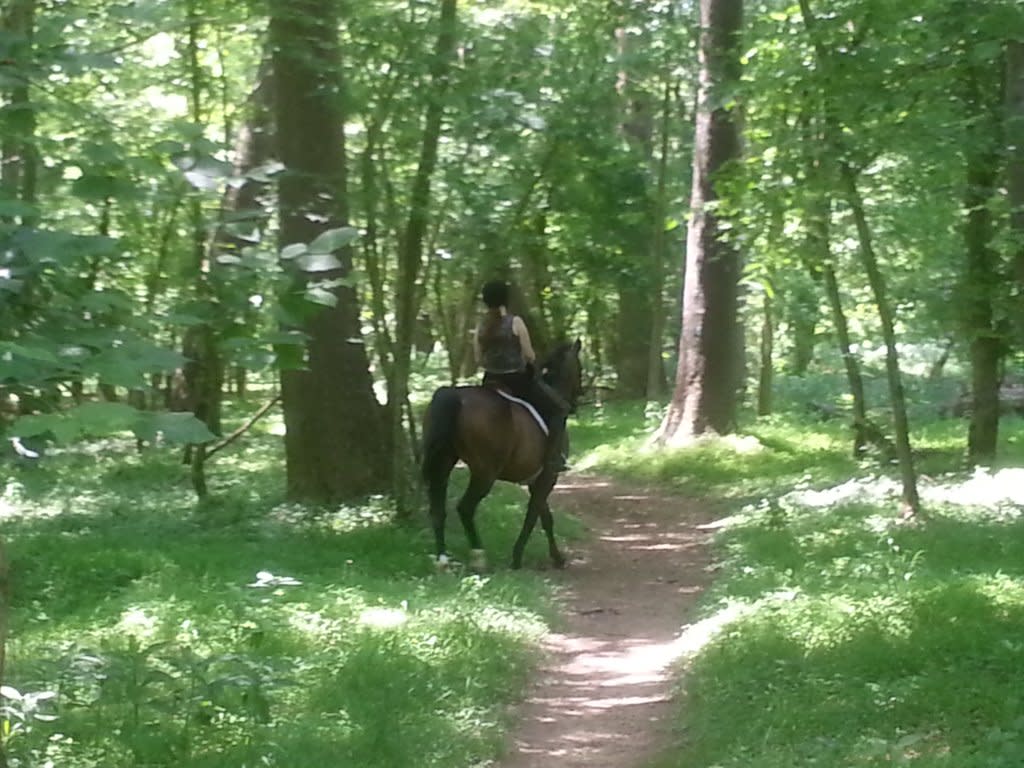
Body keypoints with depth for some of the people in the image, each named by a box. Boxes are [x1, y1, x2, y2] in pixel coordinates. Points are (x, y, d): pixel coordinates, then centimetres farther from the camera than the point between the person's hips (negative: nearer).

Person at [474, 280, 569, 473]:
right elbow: (529, 356, -12)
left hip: (491, 381, 6)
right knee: (559, 407, 8)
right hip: (518, 379, -6)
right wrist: (530, 363, 10)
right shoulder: (515, 322, -14)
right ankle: (553, 457, -2)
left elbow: (479, 360, 4)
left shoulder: (481, 326, 1)